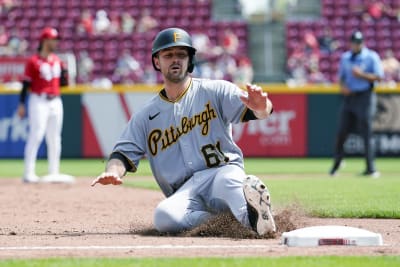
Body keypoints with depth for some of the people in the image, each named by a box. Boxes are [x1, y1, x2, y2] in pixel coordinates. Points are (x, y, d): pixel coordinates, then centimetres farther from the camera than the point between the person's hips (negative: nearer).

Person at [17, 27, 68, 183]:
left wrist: (64, 72, -3)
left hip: (55, 101, 7)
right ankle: (29, 173, -11)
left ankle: (54, 173, 15)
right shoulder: (34, 61, -7)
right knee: (36, 135, -12)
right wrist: (22, 104, -13)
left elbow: (62, 83, 17)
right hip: (39, 101, -7)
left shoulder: (57, 60, 12)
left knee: (54, 139, 9)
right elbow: (26, 84, -8)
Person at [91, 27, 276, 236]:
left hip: (224, 170, -2)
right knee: (164, 217, -32)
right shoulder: (145, 117, 19)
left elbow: (261, 111, -4)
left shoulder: (215, 91, 9)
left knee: (228, 180, -40)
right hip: (185, 192, 3)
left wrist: (260, 107, -31)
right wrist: (113, 172, -12)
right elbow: (124, 153, 14)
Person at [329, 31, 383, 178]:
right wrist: (342, 86, 0)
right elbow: (341, 77, 21)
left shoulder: (372, 57, -3)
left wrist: (362, 75, -19)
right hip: (349, 96, 5)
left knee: (366, 133, -8)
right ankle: (336, 163, 19)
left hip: (365, 97, -5)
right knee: (342, 132, 2)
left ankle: (371, 168, -6)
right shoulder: (345, 58, 14)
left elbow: (379, 76, -7)